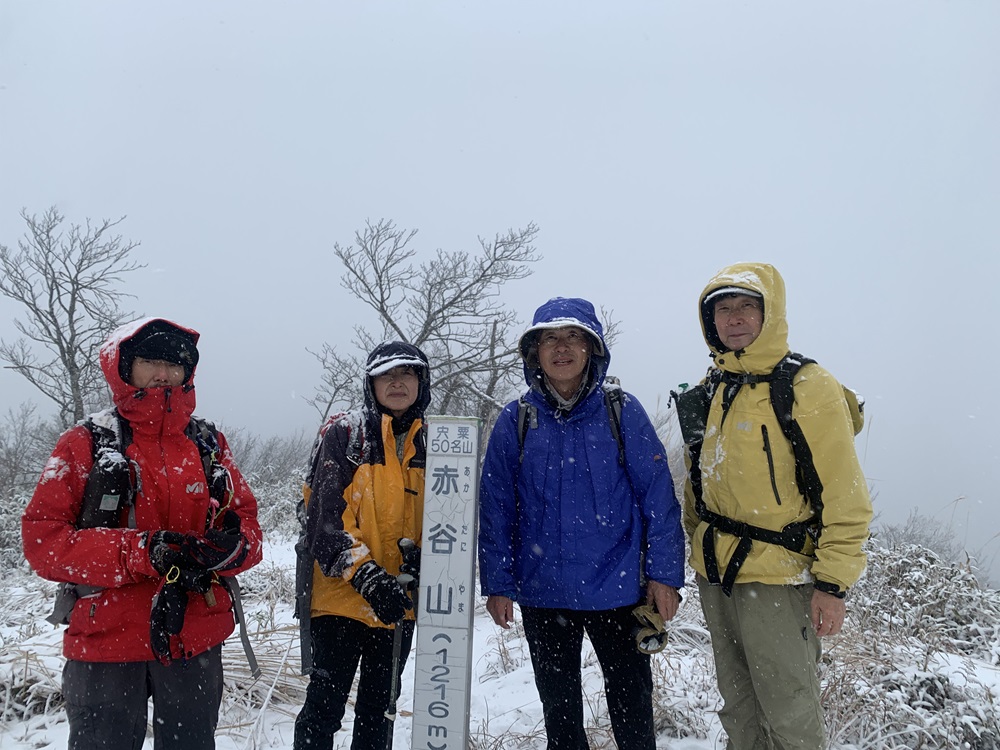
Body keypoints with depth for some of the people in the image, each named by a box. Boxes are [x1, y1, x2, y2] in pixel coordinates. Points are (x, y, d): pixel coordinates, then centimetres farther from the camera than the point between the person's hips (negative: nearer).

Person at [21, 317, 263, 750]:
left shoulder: (209, 446, 5)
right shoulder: (85, 444, -3)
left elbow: (249, 528, 4)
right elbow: (42, 539, -9)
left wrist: (229, 545, -20)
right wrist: (144, 551, -22)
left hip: (197, 643, 3)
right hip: (105, 643, -3)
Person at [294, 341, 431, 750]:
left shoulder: (432, 445, 5)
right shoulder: (344, 434, -7)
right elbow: (326, 521, -12)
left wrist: (423, 554, -11)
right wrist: (367, 577, -22)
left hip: (399, 603, 4)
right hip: (341, 598, -4)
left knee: (379, 709, 17)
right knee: (324, 708, 2)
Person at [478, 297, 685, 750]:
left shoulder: (623, 413, -5)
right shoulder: (514, 422, -2)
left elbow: (658, 495, -4)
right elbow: (496, 508, 0)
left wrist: (664, 575, -7)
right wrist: (497, 584, -2)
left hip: (618, 589, -1)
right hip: (542, 594, 2)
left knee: (632, 707, 13)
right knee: (559, 708, 18)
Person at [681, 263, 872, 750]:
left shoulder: (809, 389, -12)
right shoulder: (706, 394, 7)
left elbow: (843, 496, -13)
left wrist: (832, 584, -14)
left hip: (776, 581, -6)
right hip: (714, 577, 6)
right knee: (738, 708, 20)